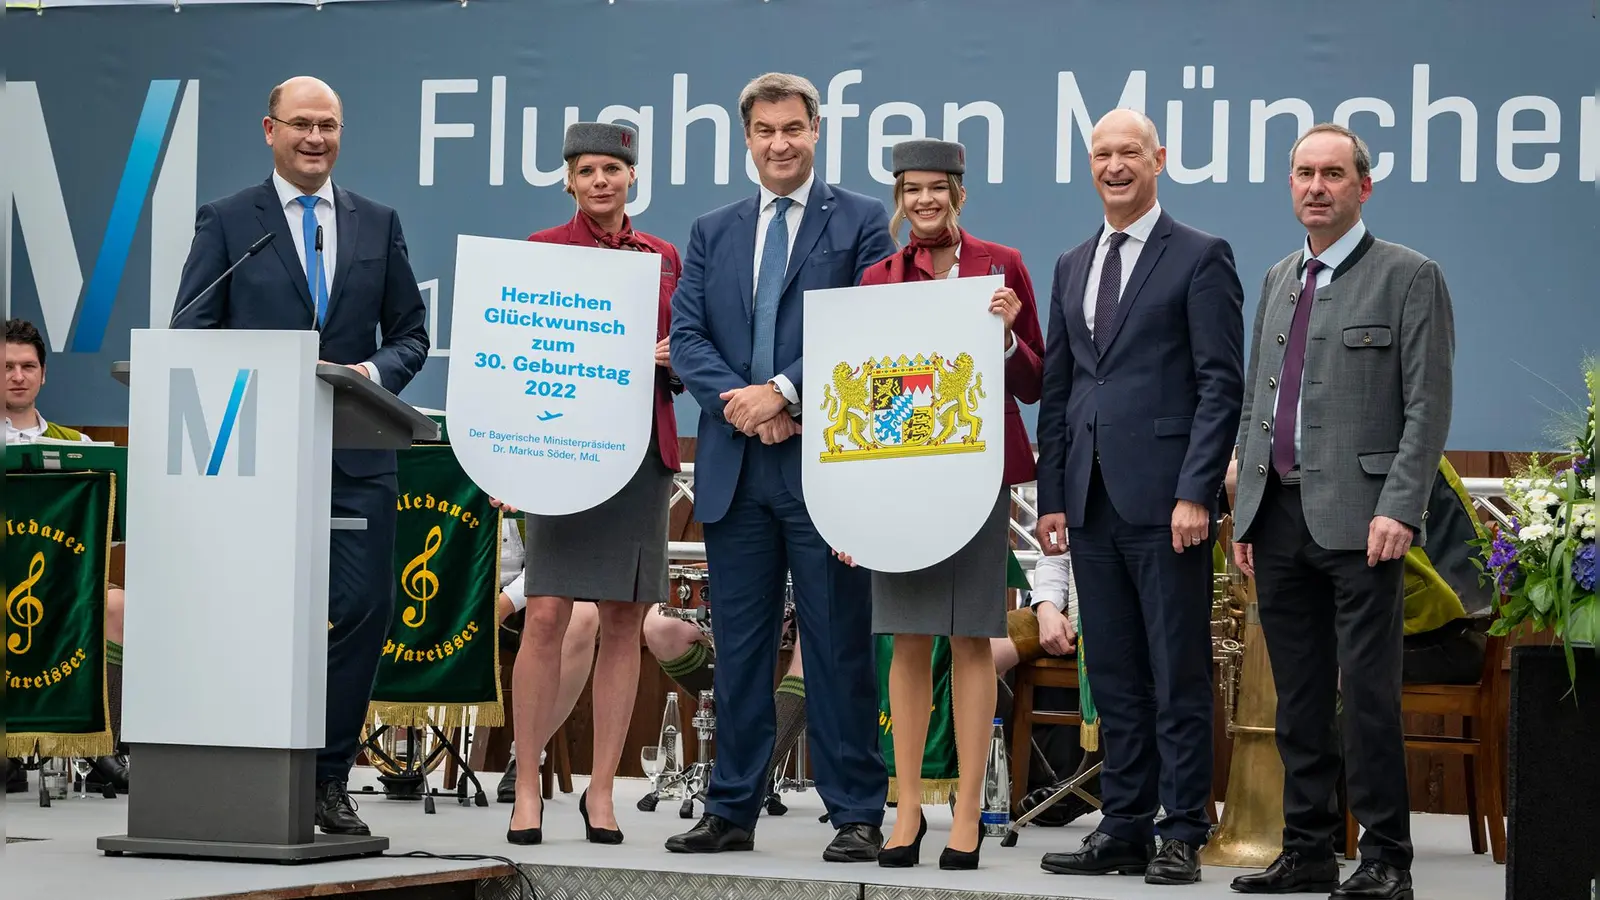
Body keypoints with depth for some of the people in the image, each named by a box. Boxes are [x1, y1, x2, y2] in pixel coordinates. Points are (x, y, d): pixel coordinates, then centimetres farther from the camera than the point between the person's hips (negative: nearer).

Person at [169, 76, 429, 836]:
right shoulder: (226, 222, 7)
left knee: (363, 607, -5)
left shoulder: (379, 224, 15)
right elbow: (189, 333, 1)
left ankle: (328, 777, 5)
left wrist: (376, 370, -6)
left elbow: (411, 333, 15)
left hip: (357, 453, 2)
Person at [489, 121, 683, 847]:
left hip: (642, 447, 3)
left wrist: (676, 360, -4)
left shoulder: (662, 257, 13)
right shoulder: (541, 250, 4)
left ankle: (601, 789, 9)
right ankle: (529, 786, -1)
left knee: (624, 620, 3)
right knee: (546, 615, -10)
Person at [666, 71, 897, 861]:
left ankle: (856, 814, 4)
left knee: (838, 642, -1)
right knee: (738, 643, 8)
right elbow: (686, 338, 8)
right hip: (734, 467, 4)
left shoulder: (860, 223, 3)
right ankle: (731, 810, 14)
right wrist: (740, 402, -9)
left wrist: (782, 392, -15)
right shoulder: (711, 233, 15)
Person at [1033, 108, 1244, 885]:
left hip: (1165, 499, -6)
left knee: (1178, 676, -2)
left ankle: (1183, 835, 2)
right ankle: (1124, 829, 15)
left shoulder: (1200, 259, -2)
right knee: (1115, 677, 9)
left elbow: (1221, 383, -7)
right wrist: (1052, 495, 10)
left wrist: (1196, 492, -15)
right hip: (1093, 500, 6)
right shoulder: (1072, 267, 17)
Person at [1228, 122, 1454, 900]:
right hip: (1279, 516, 6)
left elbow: (1428, 406, -9)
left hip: (1357, 519, -6)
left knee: (1368, 695, -7)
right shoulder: (1278, 280, 18)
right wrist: (1246, 512, 13)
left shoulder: (1409, 277, -2)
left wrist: (1399, 509, -17)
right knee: (1298, 699, 9)